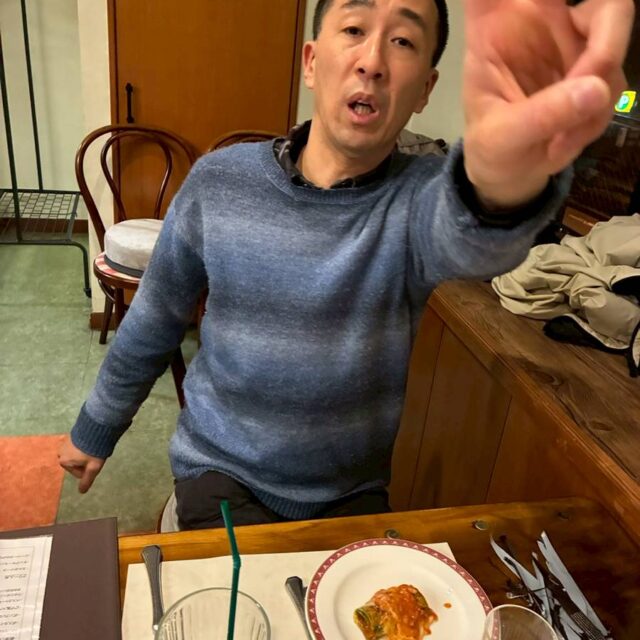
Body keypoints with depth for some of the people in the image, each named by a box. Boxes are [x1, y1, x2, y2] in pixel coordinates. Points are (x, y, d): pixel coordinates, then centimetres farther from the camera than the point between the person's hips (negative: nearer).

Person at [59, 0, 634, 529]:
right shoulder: (219, 182, -10)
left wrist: (503, 172, -66)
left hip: (353, 490, 1)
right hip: (222, 469, 0)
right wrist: (95, 430, 14)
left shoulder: (420, 198, -15)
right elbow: (154, 323, 3)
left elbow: (469, 237, -42)